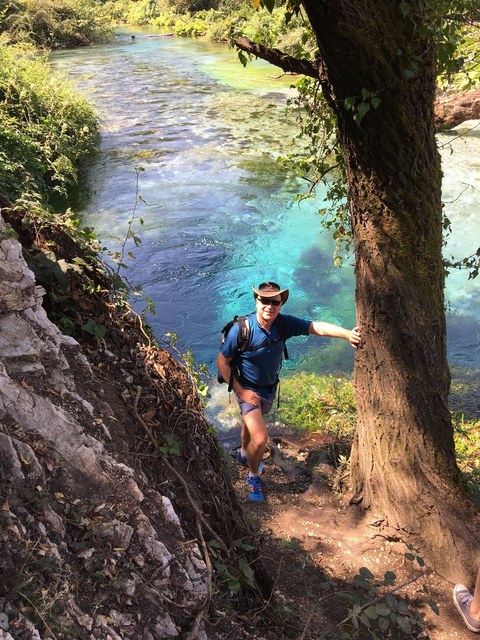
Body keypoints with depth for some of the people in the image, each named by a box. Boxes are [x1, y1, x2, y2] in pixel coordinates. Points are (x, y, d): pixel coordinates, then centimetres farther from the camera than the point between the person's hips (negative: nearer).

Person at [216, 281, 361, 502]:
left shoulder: (284, 324, -18)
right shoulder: (241, 329, -29)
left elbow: (317, 327, -25)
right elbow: (222, 362, -19)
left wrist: (348, 334, -41)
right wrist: (240, 391, -20)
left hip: (270, 388, 5)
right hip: (248, 390, -5)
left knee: (253, 421, 30)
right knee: (260, 438, -13)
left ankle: (244, 455, 60)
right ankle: (253, 477, 18)